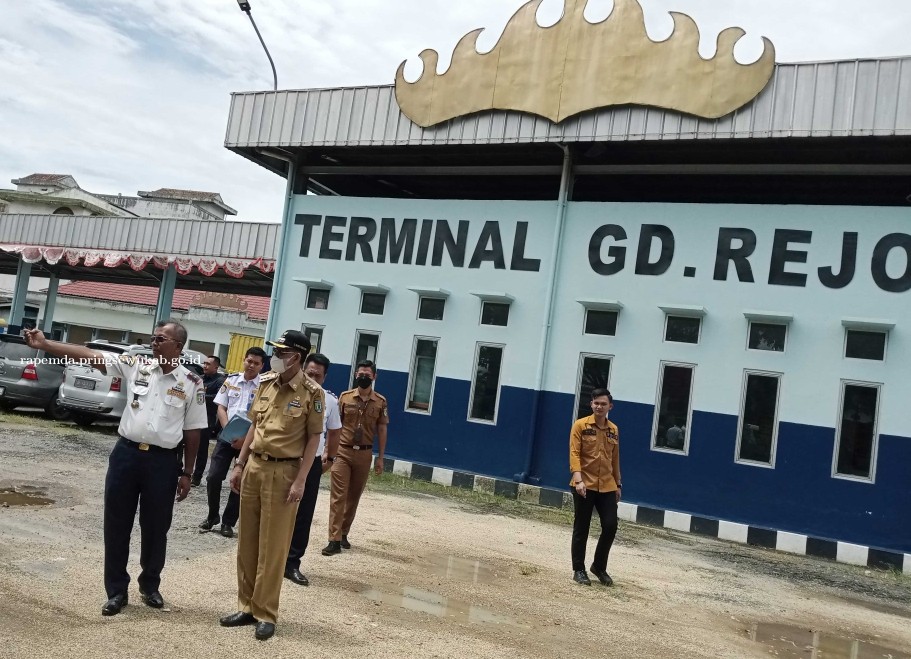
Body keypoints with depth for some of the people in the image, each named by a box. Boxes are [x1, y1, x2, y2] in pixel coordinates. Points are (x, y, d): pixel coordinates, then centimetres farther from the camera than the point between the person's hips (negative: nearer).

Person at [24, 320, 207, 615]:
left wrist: (186, 473, 2)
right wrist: (44, 344, -15)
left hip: (163, 461, -2)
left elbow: (192, 432, 1)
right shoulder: (135, 365, 1)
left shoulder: (192, 384, -3)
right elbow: (89, 355, -5)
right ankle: (116, 590, 23)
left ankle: (150, 585, 31)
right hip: (126, 453, 2)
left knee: (155, 528, 10)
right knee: (116, 525, 8)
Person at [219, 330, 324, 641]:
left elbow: (313, 438, -9)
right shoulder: (265, 383, 7)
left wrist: (300, 480, -14)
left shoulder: (312, 392, -11)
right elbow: (254, 426, 14)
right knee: (247, 542, 12)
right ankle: (246, 607, 26)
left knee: (273, 546, 2)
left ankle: (265, 614, 16)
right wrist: (239, 464, 11)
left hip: (283, 472, -6)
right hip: (254, 466, 6)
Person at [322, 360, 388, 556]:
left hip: (364, 454, 2)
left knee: (354, 496, 12)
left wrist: (380, 457, 2)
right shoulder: (345, 397, -1)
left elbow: (382, 430, 5)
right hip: (342, 451, -1)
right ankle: (334, 540, -5)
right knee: (338, 495, -6)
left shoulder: (380, 402, 0)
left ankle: (343, 533, 27)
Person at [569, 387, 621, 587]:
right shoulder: (581, 425, -5)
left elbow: (615, 459, 16)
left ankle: (599, 567, 21)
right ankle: (579, 570, 16)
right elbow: (574, 453, -12)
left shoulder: (614, 429, 10)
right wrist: (578, 479, -23)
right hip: (585, 485, -4)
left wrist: (617, 484, 17)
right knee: (581, 529, 3)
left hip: (607, 487, 4)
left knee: (611, 526, 0)